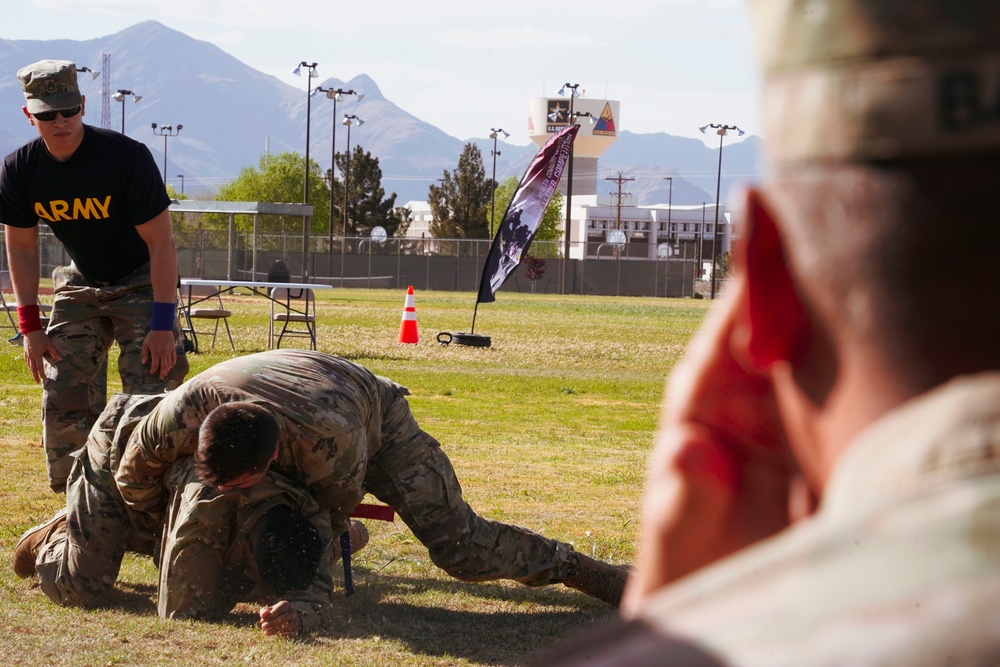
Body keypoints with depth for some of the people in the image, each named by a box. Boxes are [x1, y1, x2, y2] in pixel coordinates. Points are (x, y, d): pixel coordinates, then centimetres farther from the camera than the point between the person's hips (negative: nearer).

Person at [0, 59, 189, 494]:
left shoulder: (127, 157, -25)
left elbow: (160, 241, -20)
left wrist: (163, 323, -23)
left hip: (141, 283, -4)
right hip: (80, 286, 4)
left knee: (149, 399, -16)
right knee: (62, 402, -2)